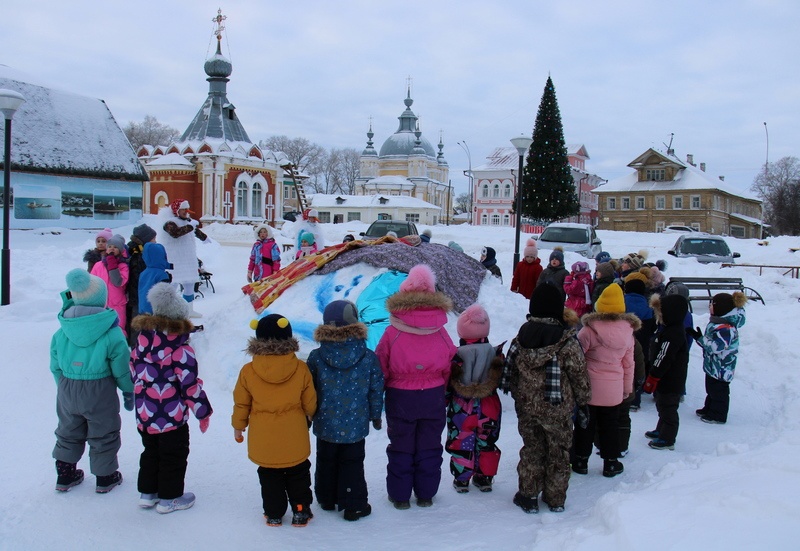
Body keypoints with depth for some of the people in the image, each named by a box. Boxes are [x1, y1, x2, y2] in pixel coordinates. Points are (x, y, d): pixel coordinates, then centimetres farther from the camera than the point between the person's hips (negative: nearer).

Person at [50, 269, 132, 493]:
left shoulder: (61, 332, -3)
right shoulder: (112, 333, -17)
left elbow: (55, 366, 6)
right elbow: (122, 369, -11)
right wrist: (129, 392, 3)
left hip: (67, 391, 4)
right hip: (100, 392, -4)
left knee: (69, 433, 23)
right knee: (103, 435, 13)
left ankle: (65, 474, 35)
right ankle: (105, 477, 24)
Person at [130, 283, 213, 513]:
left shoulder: (142, 341, -1)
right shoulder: (181, 349, -21)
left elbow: (134, 373, 9)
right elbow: (190, 384, -19)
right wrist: (203, 411, -7)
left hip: (145, 414, 6)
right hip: (172, 416, -6)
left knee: (151, 452, 23)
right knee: (173, 455, 11)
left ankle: (147, 493, 32)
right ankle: (169, 498, 21)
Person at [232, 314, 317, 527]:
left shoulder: (248, 371, -11)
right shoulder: (301, 368, -11)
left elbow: (241, 404, -1)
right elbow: (310, 402, -1)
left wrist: (238, 426, 16)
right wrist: (309, 416, 21)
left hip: (264, 440, 0)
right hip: (295, 439, 0)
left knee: (270, 477, 17)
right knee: (298, 475, 18)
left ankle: (274, 514, 25)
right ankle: (300, 511, 24)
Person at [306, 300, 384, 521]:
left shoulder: (316, 357, -12)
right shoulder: (369, 357, -13)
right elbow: (376, 390, -3)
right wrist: (375, 415, 12)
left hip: (326, 424, 1)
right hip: (355, 425, -1)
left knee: (326, 462, 20)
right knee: (352, 464, 12)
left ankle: (327, 499, 36)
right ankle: (353, 506, 19)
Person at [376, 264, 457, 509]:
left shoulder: (392, 333, -14)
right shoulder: (440, 333, -7)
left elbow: (380, 369, -7)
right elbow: (448, 369, 2)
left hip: (400, 398, -2)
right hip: (433, 398, 2)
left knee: (401, 447, 13)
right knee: (430, 447, 16)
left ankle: (399, 495, 21)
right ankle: (425, 494, 25)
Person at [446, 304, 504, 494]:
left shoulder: (456, 356, -13)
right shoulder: (496, 354, -5)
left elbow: (447, 384, -8)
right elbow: (504, 380, 4)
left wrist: (443, 403, 6)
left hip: (461, 409, -2)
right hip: (489, 409, 2)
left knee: (461, 443, 9)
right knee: (486, 443, 15)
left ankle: (461, 479, 16)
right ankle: (484, 478, 23)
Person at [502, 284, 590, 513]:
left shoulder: (520, 338, -4)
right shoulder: (567, 342, -17)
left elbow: (511, 372, 5)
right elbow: (579, 375, -9)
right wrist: (583, 402, 6)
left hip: (526, 406, 3)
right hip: (558, 408, -3)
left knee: (531, 449, 16)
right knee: (558, 452, 13)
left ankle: (528, 496, 22)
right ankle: (556, 499, 24)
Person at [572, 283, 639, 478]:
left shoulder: (589, 330, -18)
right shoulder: (628, 332, -4)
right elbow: (629, 363, 6)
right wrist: (628, 387, 17)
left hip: (589, 386, -3)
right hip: (613, 390, 3)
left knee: (585, 424, 12)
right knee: (610, 425, 17)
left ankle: (581, 460, 22)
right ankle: (611, 463, 25)